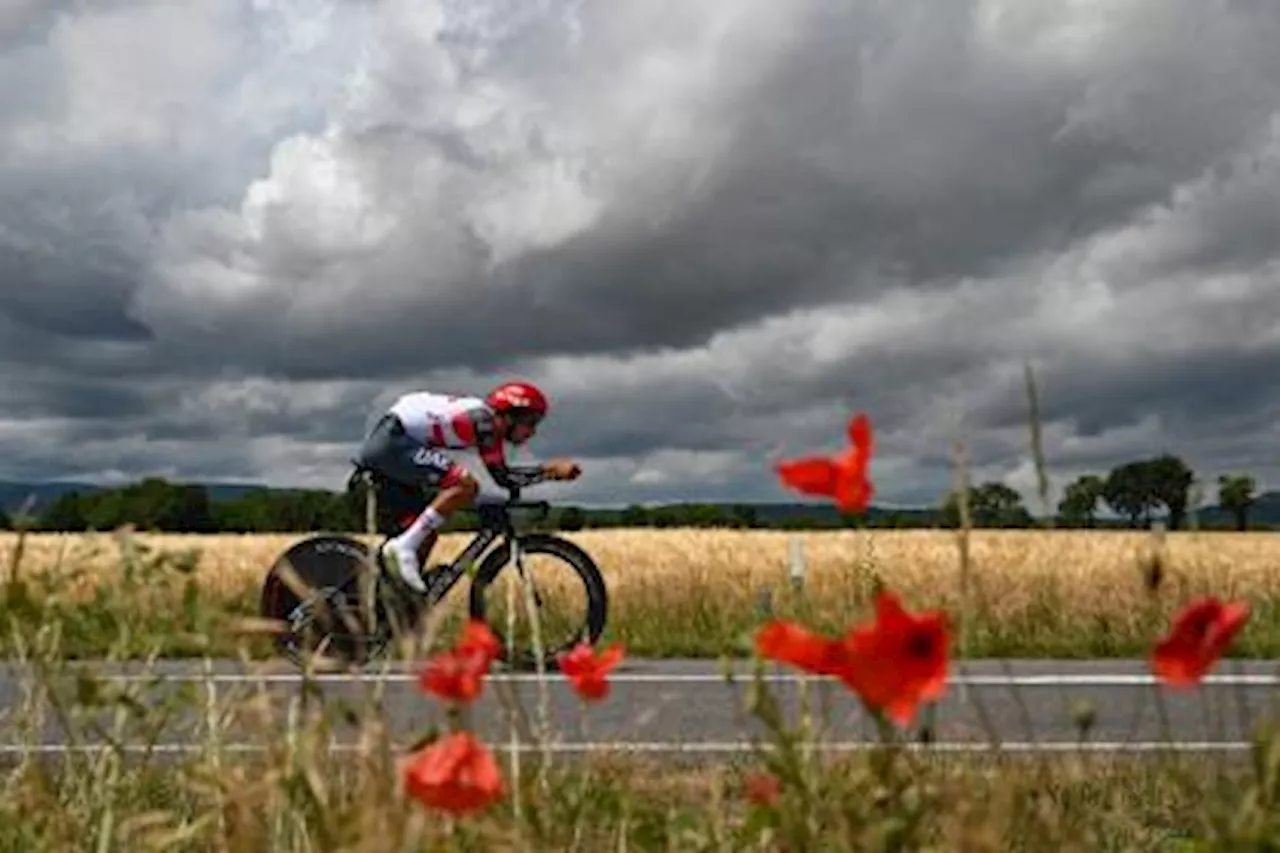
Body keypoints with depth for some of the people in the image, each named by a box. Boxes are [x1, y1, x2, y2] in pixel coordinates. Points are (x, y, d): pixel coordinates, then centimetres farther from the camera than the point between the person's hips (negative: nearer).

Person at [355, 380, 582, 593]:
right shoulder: (482, 419, -17)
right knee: (466, 485, -22)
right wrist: (551, 468, -12)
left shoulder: (488, 423, 11)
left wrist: (551, 469, 9)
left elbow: (501, 476, 13)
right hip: (392, 441, -10)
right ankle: (404, 546, -20)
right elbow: (503, 477, -18)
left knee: (428, 530, 12)